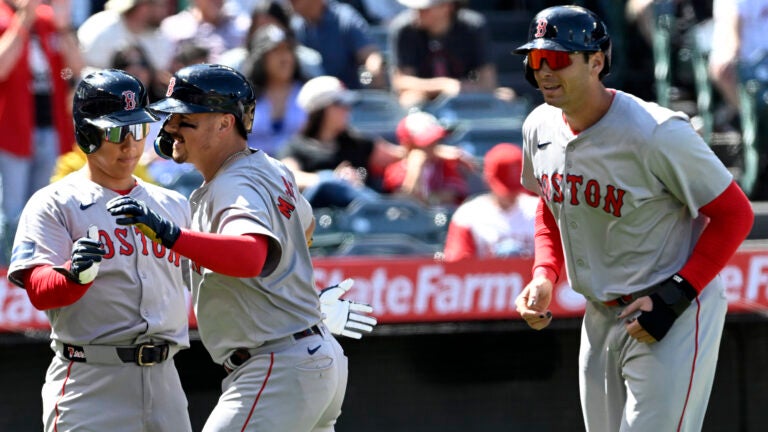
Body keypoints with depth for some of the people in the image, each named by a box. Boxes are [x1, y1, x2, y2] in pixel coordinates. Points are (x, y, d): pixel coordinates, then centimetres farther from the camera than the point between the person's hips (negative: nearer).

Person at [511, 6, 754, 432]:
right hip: (600, 317, 8)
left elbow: (735, 213, -15)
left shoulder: (656, 133, -23)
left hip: (673, 319, -8)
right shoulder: (539, 127, 0)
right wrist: (544, 277, 2)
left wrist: (677, 294, -22)